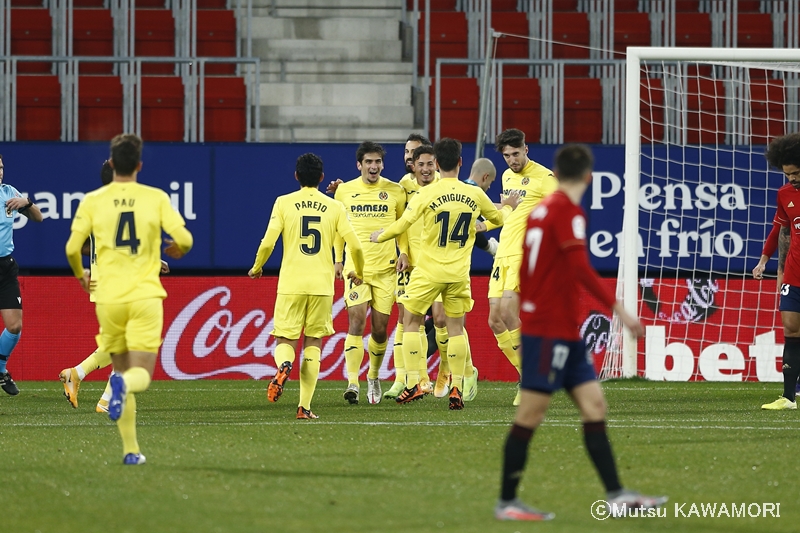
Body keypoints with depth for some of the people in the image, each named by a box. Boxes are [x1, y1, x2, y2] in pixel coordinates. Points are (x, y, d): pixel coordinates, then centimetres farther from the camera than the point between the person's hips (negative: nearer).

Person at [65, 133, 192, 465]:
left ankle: (130, 449, 10)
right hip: (145, 296, -2)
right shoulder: (156, 198, 0)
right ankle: (124, 385, -39)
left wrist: (81, 276, 18)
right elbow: (184, 239, -8)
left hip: (109, 298, 2)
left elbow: (72, 248, -3)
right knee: (141, 376, -1)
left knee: (121, 369, 15)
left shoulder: (93, 201, 1)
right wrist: (174, 250, 17)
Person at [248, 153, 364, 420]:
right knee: (313, 343, 9)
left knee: (285, 342, 7)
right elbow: (355, 246, 0)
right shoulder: (334, 207, 4)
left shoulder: (284, 203, 1)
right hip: (322, 285, 1)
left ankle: (284, 365, -30)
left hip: (291, 284, -1)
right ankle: (304, 407, 0)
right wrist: (358, 273, 20)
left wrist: (256, 268, 13)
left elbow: (268, 242, -6)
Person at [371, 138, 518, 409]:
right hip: (459, 274, 3)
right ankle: (457, 389, 5)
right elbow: (498, 218, 18)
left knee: (411, 322, 10)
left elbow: (401, 226, -7)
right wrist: (508, 207, 41)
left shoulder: (427, 194, -11)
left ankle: (412, 383, 4)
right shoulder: (475, 194, 0)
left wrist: (378, 236, 13)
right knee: (456, 328, 9)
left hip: (429, 272, -3)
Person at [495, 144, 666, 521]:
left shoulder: (541, 209, 14)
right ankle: (507, 503, -1)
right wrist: (618, 309, -23)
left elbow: (524, 270, 22)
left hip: (565, 332, 9)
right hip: (550, 330, -9)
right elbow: (580, 268, -23)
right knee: (531, 414, -5)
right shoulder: (567, 210, -13)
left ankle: (616, 495, 3)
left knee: (594, 405, 6)